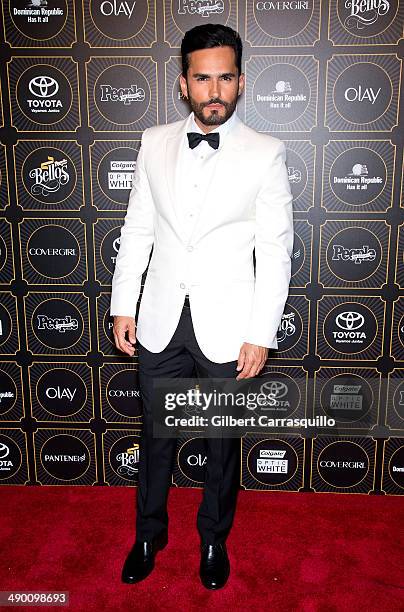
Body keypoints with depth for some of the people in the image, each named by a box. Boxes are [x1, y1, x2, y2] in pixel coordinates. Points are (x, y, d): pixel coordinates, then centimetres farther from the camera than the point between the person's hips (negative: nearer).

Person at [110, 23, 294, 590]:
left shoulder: (265, 153, -5)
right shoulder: (155, 143, 4)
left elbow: (275, 250, -6)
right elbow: (137, 230, 7)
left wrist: (261, 334, -10)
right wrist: (123, 306, 4)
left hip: (226, 328, -2)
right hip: (160, 322, 3)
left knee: (223, 444, 15)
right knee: (155, 436, 17)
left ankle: (214, 539, 41)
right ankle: (150, 533, 42)